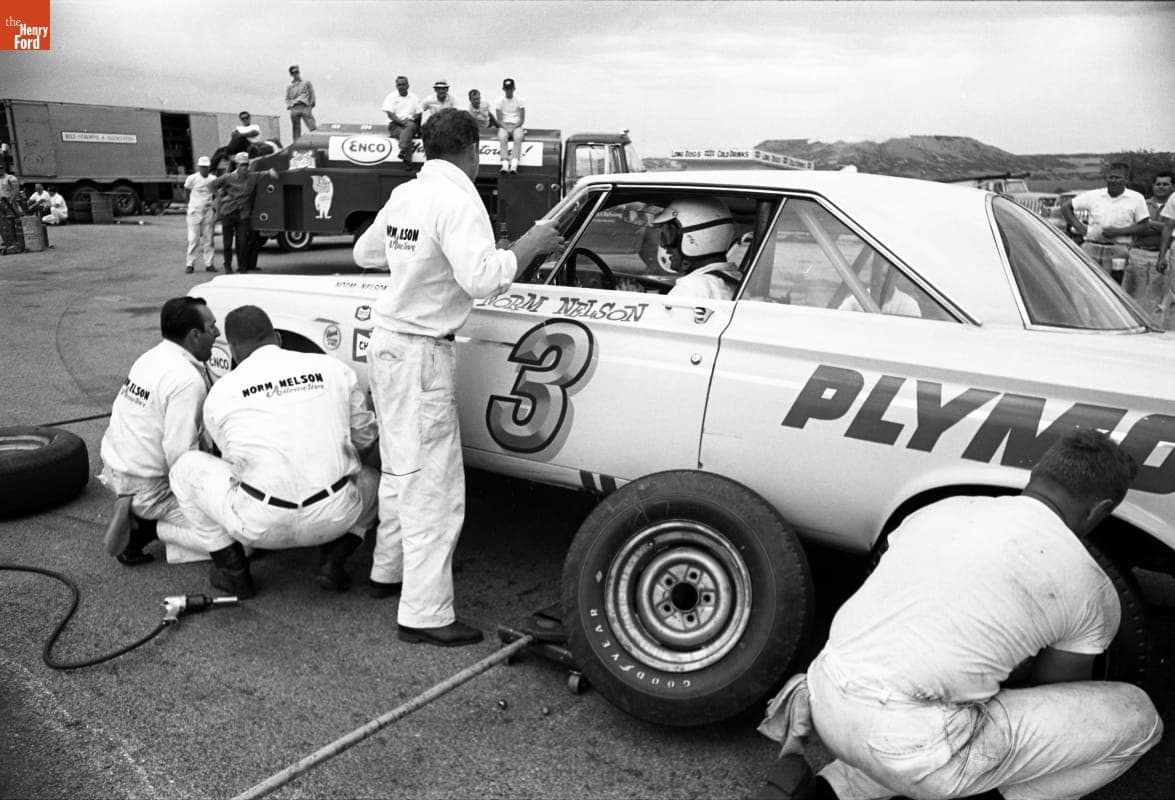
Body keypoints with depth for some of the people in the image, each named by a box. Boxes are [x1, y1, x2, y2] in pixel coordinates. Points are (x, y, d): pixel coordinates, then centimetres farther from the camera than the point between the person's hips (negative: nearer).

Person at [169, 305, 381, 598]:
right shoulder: (333, 368, 8)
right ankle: (333, 560, 13)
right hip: (336, 517, 2)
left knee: (187, 468, 23)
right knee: (372, 480, 35)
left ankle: (233, 570, 18)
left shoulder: (220, 391, 6)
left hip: (262, 526, -1)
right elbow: (365, 434, 18)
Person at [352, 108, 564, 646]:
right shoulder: (458, 200, -16)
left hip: (387, 342, 9)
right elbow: (481, 278, -26)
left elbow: (364, 253, 21)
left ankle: (388, 570, 36)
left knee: (401, 470, 21)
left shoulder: (404, 195, 8)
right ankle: (425, 614, 2)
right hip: (421, 355, -9)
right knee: (434, 485, -4)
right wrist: (530, 245, -14)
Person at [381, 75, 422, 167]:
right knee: (406, 134, -34)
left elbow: (419, 113, 10)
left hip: (410, 123, 1)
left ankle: (403, 151, -54)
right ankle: (407, 160, -49)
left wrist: (410, 119, -11)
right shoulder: (391, 96, 11)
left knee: (410, 126, -37)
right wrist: (401, 121, -16)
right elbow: (390, 114, -1)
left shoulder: (414, 98, 17)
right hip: (395, 125, -1)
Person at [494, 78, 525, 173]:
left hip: (516, 126, -1)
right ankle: (505, 164, -45)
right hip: (504, 126, 1)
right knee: (502, 138, -33)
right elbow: (499, 119, 3)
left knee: (518, 138, -34)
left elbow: (522, 119, 1)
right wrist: (506, 128, -16)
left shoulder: (519, 100, 5)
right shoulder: (499, 101, 7)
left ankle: (514, 165, -48)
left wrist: (513, 127, -14)